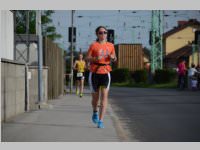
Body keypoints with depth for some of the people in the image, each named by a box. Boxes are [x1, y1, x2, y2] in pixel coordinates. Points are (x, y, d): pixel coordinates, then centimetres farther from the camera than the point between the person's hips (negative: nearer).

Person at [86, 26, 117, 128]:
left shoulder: (110, 46, 8)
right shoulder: (93, 45, -2)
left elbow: (114, 59, 17)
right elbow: (87, 58, -3)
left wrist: (113, 58, -6)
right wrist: (95, 59, -21)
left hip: (105, 72, 1)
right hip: (94, 72, -1)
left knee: (104, 96, -11)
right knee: (95, 96, 9)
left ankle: (100, 120, -11)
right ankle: (95, 112, 41)